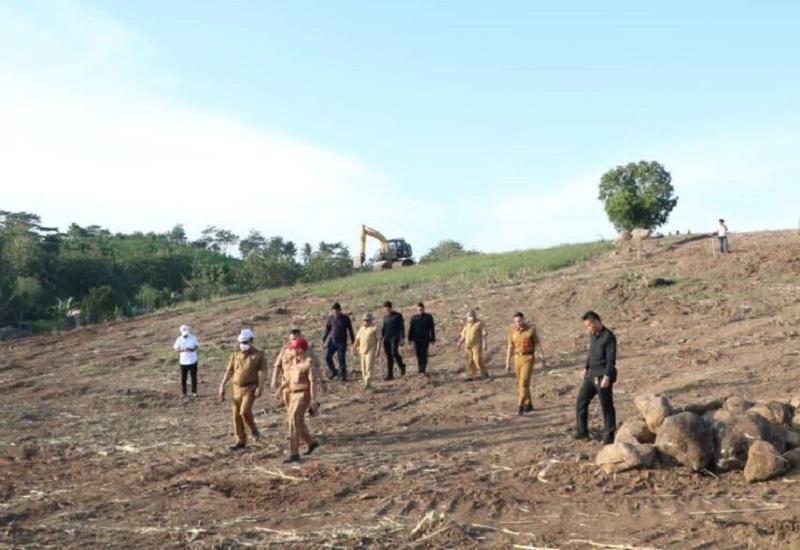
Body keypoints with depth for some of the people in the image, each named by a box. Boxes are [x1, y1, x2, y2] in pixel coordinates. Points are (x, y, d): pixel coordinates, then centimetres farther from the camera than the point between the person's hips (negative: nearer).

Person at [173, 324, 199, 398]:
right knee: (183, 377, 3)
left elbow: (197, 346, 3)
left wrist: (192, 349, -19)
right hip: (183, 361, 0)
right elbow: (175, 348, -3)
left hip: (193, 360, 0)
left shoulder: (193, 338, -4)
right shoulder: (179, 339, -3)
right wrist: (182, 349, -23)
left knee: (194, 377, 3)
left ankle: (194, 392, 15)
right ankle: (184, 393, 15)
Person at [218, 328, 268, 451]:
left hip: (250, 388, -5)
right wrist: (222, 387, 4)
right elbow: (229, 371, 9)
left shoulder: (258, 355, -5)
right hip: (237, 388, 5)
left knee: (245, 411, -22)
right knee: (237, 415, 3)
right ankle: (241, 442, 11)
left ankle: (253, 429, 6)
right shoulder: (235, 355, 7)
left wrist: (260, 388, -20)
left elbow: (262, 372, -10)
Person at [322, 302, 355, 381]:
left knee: (342, 359, 0)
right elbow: (327, 329, 10)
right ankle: (333, 371, 18)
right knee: (327, 357, -4)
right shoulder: (331, 318, -1)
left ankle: (343, 375, 14)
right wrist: (323, 340, 8)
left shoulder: (346, 319, -8)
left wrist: (353, 342, -1)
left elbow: (350, 331, -2)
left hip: (342, 343, -3)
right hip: (332, 341, 3)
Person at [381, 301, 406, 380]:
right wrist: (382, 338, 8)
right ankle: (390, 375, 2)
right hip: (386, 338, 5)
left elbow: (402, 327, -6)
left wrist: (402, 338, -12)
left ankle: (401, 366, 9)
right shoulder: (385, 316, 13)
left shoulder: (398, 315, -3)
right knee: (389, 356, 1)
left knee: (394, 353, -19)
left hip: (395, 338, -5)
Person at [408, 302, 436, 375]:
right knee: (418, 354, 6)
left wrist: (432, 339, -1)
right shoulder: (414, 318, 7)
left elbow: (432, 328, 2)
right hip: (416, 339, 3)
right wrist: (410, 339, 2)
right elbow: (411, 329, 8)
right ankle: (420, 368, 18)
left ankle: (423, 369, -12)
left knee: (424, 354, -9)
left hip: (425, 339, -2)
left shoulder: (428, 317, 1)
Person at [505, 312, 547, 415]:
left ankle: (520, 407, -12)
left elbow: (538, 344, -3)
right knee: (521, 383, 10)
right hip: (518, 358, 4)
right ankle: (529, 405, 25)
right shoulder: (512, 331, 2)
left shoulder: (531, 329, -8)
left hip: (529, 358, -4)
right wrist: (507, 363, 4)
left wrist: (543, 358, -3)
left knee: (524, 382, -14)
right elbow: (510, 347, 5)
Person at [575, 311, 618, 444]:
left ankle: (609, 436, 9)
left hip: (603, 377, -9)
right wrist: (586, 368, 21)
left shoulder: (608, 337, -16)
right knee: (581, 401, 10)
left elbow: (611, 359, -19)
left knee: (606, 406, -1)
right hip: (591, 375, 9)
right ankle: (582, 431, 20)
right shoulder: (593, 335, 10)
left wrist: (607, 377, -24)